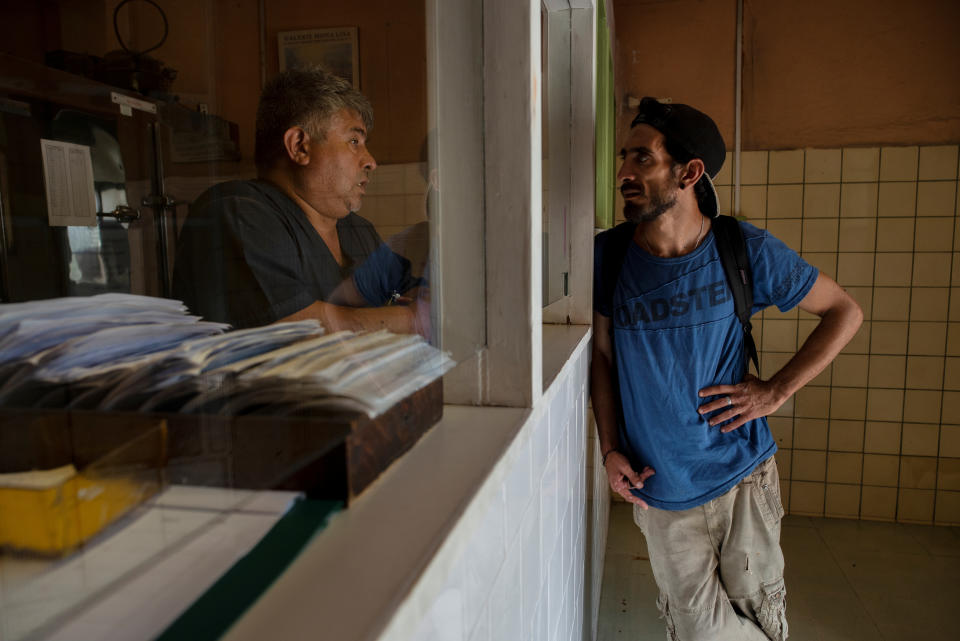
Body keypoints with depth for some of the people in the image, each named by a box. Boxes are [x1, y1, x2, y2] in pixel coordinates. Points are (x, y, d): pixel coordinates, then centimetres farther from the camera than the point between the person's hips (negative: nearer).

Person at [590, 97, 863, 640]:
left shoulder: (746, 250, -10)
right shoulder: (607, 256, -7)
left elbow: (845, 312, 1)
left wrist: (775, 392, -7)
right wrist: (610, 448, -4)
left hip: (743, 477, 0)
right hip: (658, 490, 1)